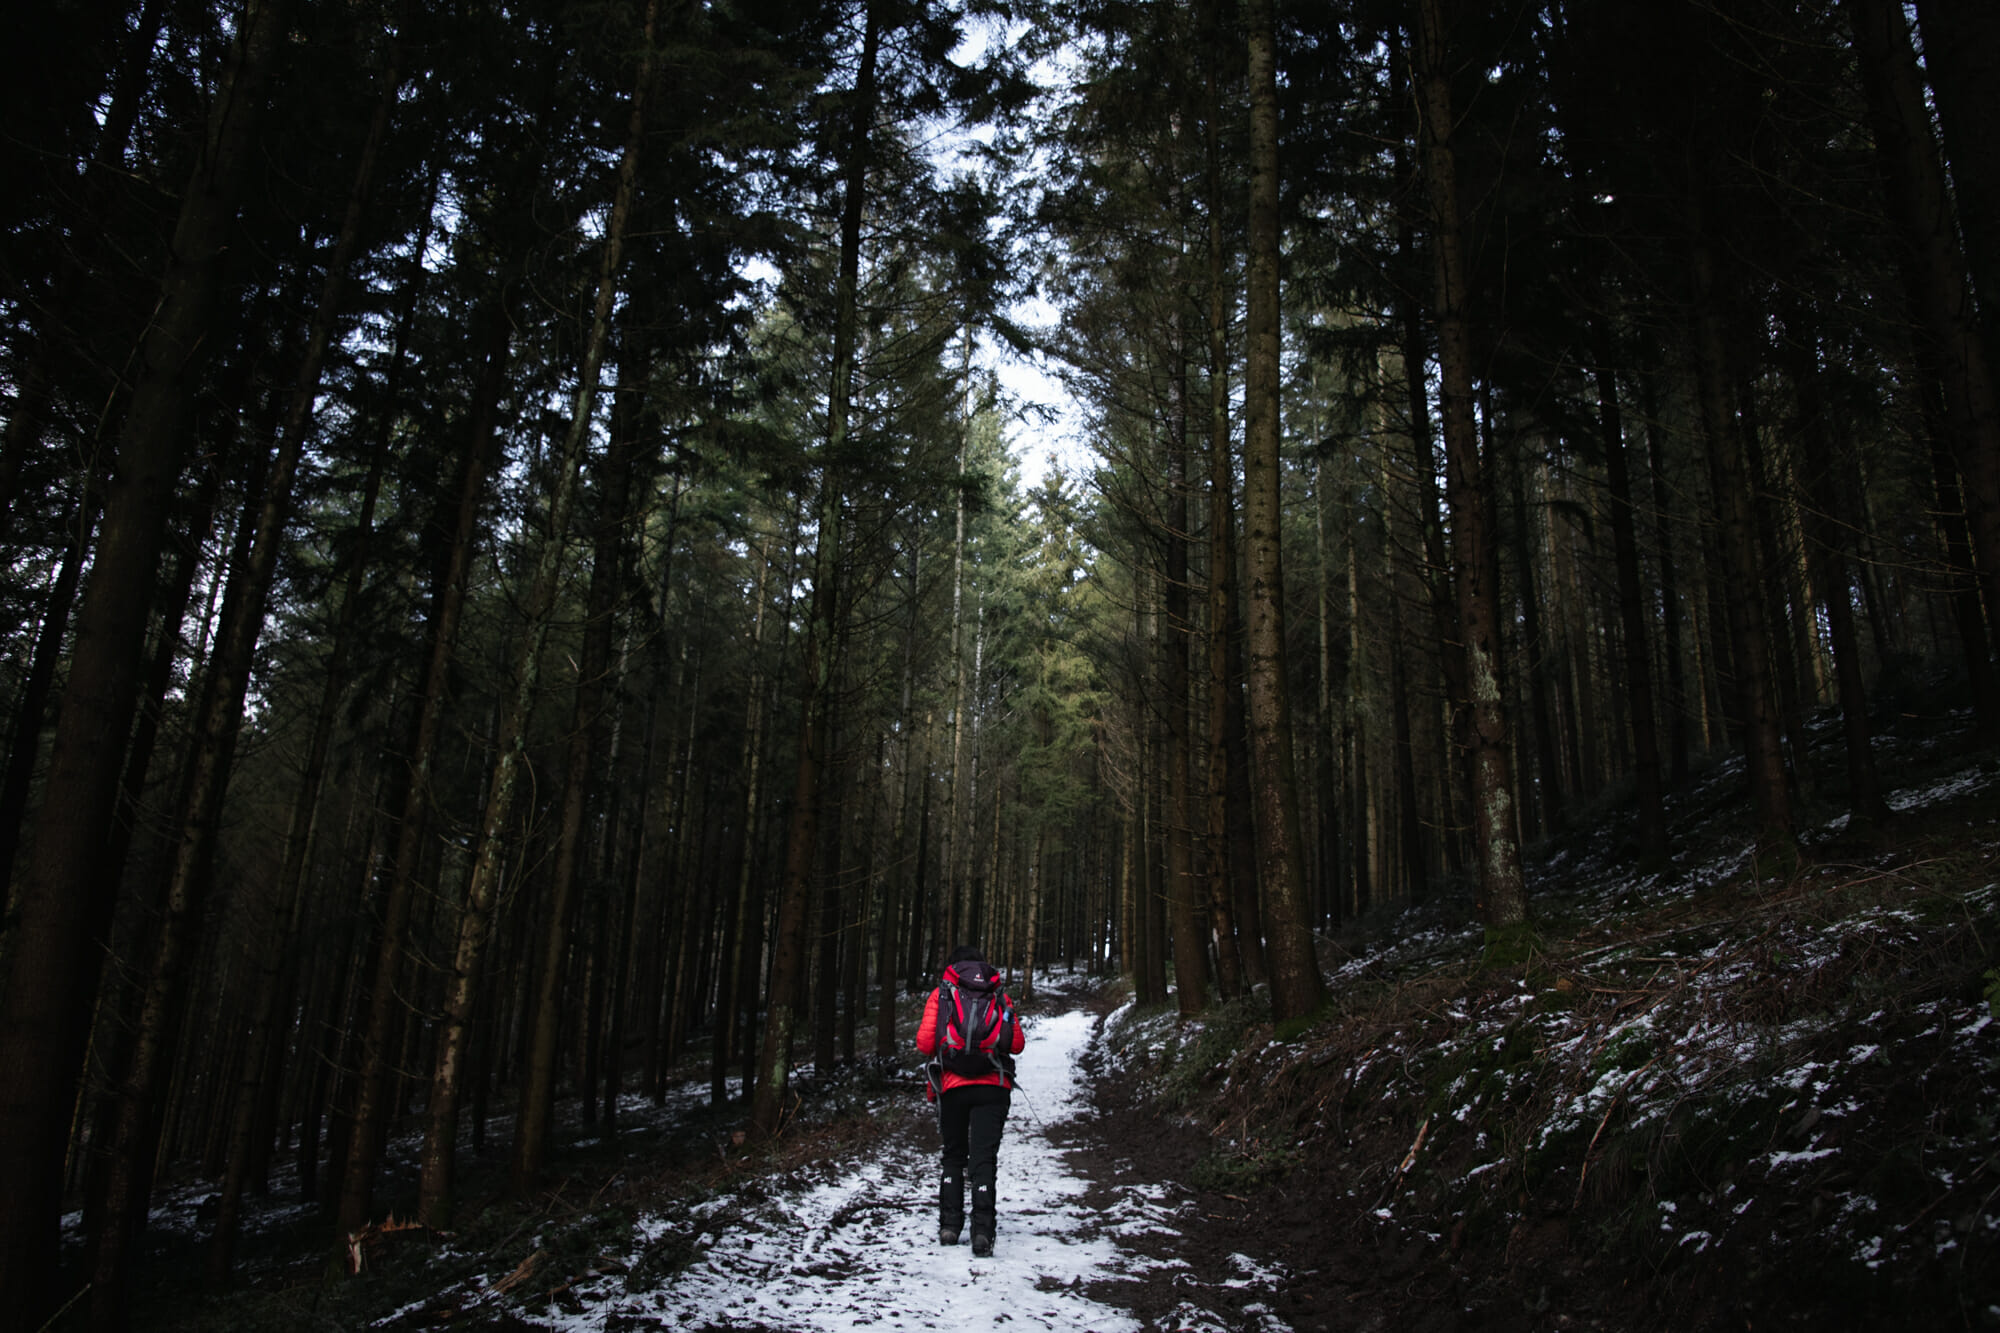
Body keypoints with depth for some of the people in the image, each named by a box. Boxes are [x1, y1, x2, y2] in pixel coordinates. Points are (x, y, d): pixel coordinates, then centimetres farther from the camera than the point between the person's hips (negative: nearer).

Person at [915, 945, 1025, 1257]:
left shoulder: (942, 992, 7)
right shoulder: (999, 995, 11)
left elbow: (925, 1042, -3)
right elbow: (1018, 1044, 6)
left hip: (954, 1086, 0)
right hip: (993, 1087, 0)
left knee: (953, 1156, 16)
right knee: (984, 1158, -3)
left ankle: (949, 1225, 11)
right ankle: (982, 1231, -15)